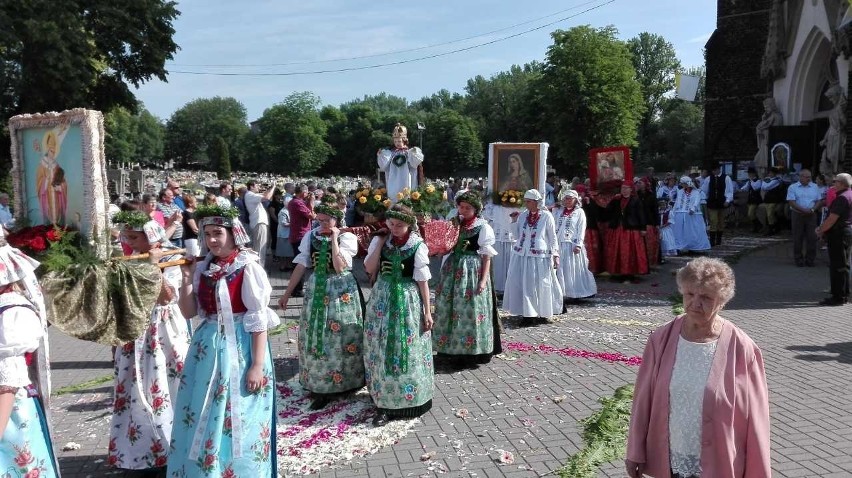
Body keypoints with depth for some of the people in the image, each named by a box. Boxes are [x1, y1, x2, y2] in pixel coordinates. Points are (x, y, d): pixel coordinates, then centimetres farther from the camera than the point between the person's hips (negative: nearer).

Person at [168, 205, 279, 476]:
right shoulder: (203, 268, 6)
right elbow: (189, 312, 8)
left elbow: (259, 320, -12)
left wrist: (258, 365, -16)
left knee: (238, 424, 3)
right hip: (207, 349, 6)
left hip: (239, 349, -6)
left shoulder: (248, 267, -11)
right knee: (201, 421, 14)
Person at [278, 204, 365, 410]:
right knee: (315, 337, 7)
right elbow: (301, 265, 3)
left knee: (339, 337, 3)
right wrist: (287, 293, 3)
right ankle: (319, 384, 21)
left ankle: (341, 382, 18)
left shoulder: (347, 237, -7)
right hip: (317, 290, 4)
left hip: (341, 291, -3)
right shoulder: (311, 236, 2)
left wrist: (334, 239, -17)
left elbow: (339, 266, -20)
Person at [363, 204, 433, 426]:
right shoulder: (380, 240, 1)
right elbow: (370, 269, -7)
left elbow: (422, 280, -5)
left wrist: (427, 311, -5)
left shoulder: (417, 246, -8)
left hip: (408, 302, -3)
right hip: (382, 300, 3)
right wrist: (380, 242, -10)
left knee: (407, 351, 4)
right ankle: (384, 402, 15)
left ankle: (410, 399, 19)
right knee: (381, 350, 5)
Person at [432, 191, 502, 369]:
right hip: (454, 270, 5)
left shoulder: (483, 227, -4)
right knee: (451, 309, 7)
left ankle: (471, 353, 8)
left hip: (473, 271, -5)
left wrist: (483, 280, -13)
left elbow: (487, 256, -6)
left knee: (470, 310, -3)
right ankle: (455, 350, 18)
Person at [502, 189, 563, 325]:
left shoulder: (546, 216, -3)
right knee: (520, 284, 2)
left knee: (539, 285, 2)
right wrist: (515, 222, 4)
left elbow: (552, 237, -1)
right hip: (521, 255, 4)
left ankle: (542, 313, 15)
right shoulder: (523, 215, 8)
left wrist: (555, 255, -5)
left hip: (539, 256, -4)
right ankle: (527, 313, 11)